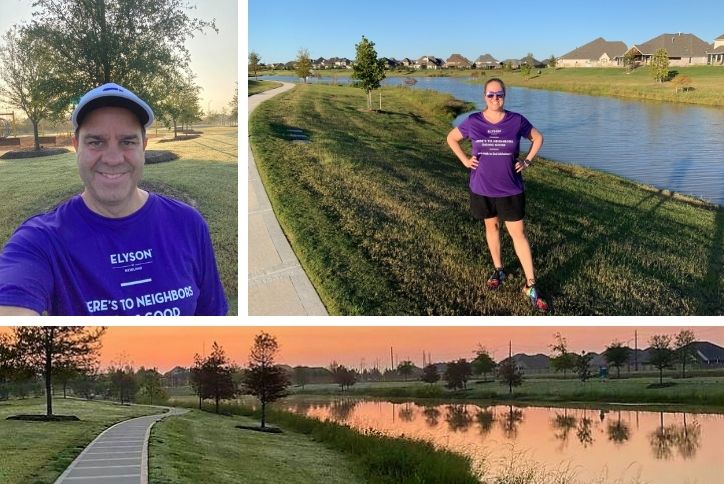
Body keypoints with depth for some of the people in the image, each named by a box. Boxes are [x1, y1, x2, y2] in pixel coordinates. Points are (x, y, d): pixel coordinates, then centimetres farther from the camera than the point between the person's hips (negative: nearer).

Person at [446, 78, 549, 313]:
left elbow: (538, 137, 10)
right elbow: (451, 138, 10)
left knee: (518, 234, -1)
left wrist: (527, 162, -1)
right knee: (491, 227, 17)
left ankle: (531, 286, 3)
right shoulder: (473, 122, -6)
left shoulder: (516, 121, -7)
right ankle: (498, 270, 37)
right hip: (482, 188, 1)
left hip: (511, 190, -1)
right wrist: (465, 160, 0)